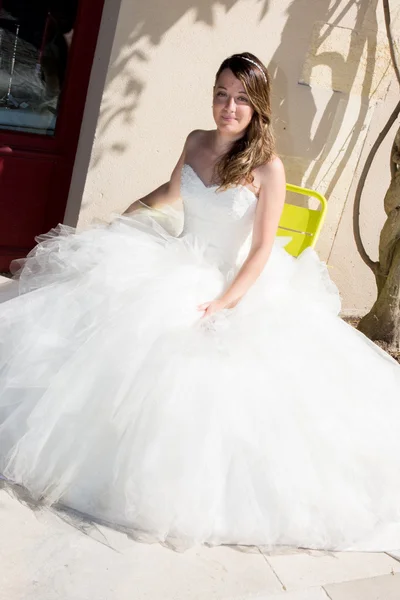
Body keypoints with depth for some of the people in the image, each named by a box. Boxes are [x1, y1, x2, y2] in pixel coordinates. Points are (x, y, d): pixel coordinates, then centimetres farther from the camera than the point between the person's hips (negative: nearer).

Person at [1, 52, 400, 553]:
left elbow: (263, 248, -15)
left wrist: (226, 302, -23)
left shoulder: (267, 167, -14)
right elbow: (170, 192, 22)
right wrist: (120, 222, 30)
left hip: (238, 283, -4)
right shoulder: (196, 142, 1)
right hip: (177, 268, 5)